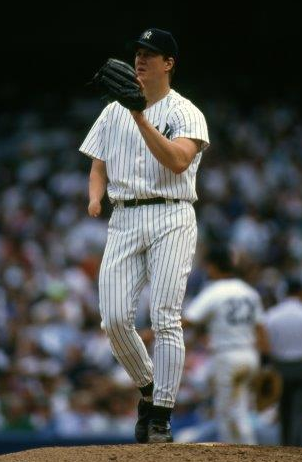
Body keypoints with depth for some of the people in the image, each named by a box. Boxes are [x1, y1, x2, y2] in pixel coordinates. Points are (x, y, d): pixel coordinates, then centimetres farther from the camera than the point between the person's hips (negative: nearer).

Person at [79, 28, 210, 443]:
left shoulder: (186, 113, 1)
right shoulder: (115, 112, 17)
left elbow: (178, 161, -16)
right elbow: (99, 167, 18)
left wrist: (142, 119, -23)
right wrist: (95, 198, -3)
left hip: (171, 218, -4)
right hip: (123, 219, 4)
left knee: (165, 317, -11)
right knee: (115, 317, -8)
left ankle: (161, 417, -7)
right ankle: (148, 388, 17)